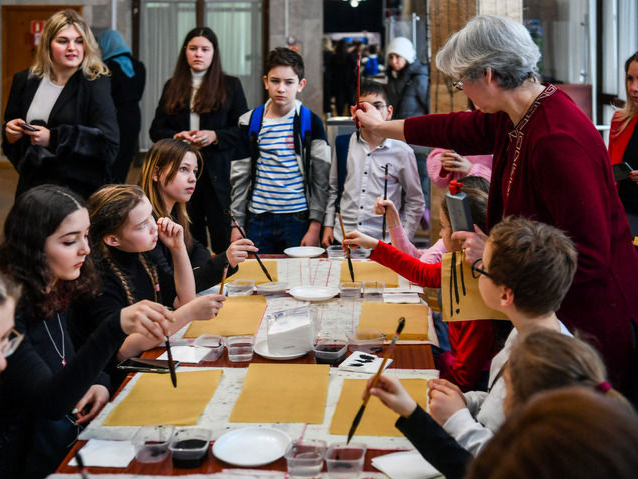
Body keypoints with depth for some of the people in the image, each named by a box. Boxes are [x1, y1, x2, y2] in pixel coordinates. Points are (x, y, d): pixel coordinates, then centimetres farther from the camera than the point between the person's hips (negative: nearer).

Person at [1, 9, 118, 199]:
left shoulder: (95, 84, -8)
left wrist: (53, 139, -21)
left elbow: (109, 145, -17)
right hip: (31, 186, 5)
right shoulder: (25, 81, 7)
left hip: (79, 189, -4)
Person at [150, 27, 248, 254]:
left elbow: (243, 129, 2)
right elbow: (156, 130, 12)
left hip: (218, 173, -2)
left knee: (224, 239, -5)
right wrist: (176, 136, -9)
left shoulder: (230, 85, 7)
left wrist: (215, 136, -14)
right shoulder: (172, 87, 15)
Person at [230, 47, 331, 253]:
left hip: (298, 219, -2)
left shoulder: (310, 123, -1)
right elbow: (239, 178, 9)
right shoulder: (250, 122, 5)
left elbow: (321, 179, -1)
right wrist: (237, 224, 6)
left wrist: (315, 226, -7)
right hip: (258, 219, 2)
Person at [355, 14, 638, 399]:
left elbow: (588, 259, -28)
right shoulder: (517, 119, 1)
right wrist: (382, 127, 36)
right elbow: (455, 129, 23)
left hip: (590, 320, -9)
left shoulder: (558, 141, -28)